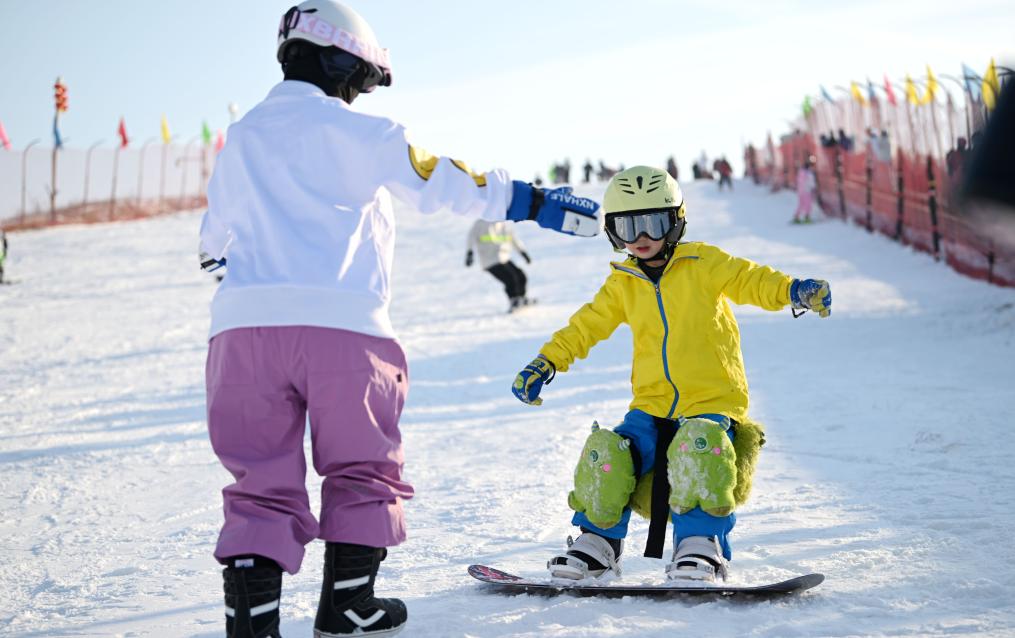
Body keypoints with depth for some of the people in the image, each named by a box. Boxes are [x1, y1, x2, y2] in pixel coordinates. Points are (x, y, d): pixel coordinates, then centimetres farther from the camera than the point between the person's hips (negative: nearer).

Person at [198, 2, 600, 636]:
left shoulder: (241, 138, 18)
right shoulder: (357, 132, 2)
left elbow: (216, 228, 32)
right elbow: (440, 179, -4)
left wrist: (220, 252, 55)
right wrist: (532, 202, 0)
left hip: (244, 323, 4)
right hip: (342, 324, -4)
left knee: (262, 482, 6)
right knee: (360, 469, 14)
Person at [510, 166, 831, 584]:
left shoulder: (703, 263, 1)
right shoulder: (622, 284, 13)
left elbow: (752, 281, -9)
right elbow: (587, 325, 19)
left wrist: (794, 290, -29)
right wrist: (546, 362, 9)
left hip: (712, 401, -4)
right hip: (652, 406, 4)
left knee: (698, 446, -35)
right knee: (605, 453, -19)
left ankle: (701, 543, -22)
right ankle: (597, 542, 2)